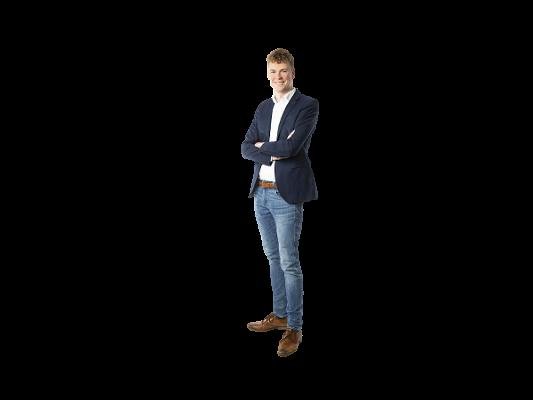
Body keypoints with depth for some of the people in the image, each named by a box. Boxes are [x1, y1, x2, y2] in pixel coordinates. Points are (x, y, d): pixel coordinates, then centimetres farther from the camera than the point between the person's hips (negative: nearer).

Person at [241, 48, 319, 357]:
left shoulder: (308, 105, -7)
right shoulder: (263, 108, 13)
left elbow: (291, 146, -19)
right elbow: (246, 149, 6)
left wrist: (263, 146, -3)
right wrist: (274, 154, -10)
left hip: (287, 195, -6)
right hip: (261, 193, 6)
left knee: (289, 262, -4)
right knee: (274, 259, 16)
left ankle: (294, 328, 5)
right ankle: (279, 315, 29)